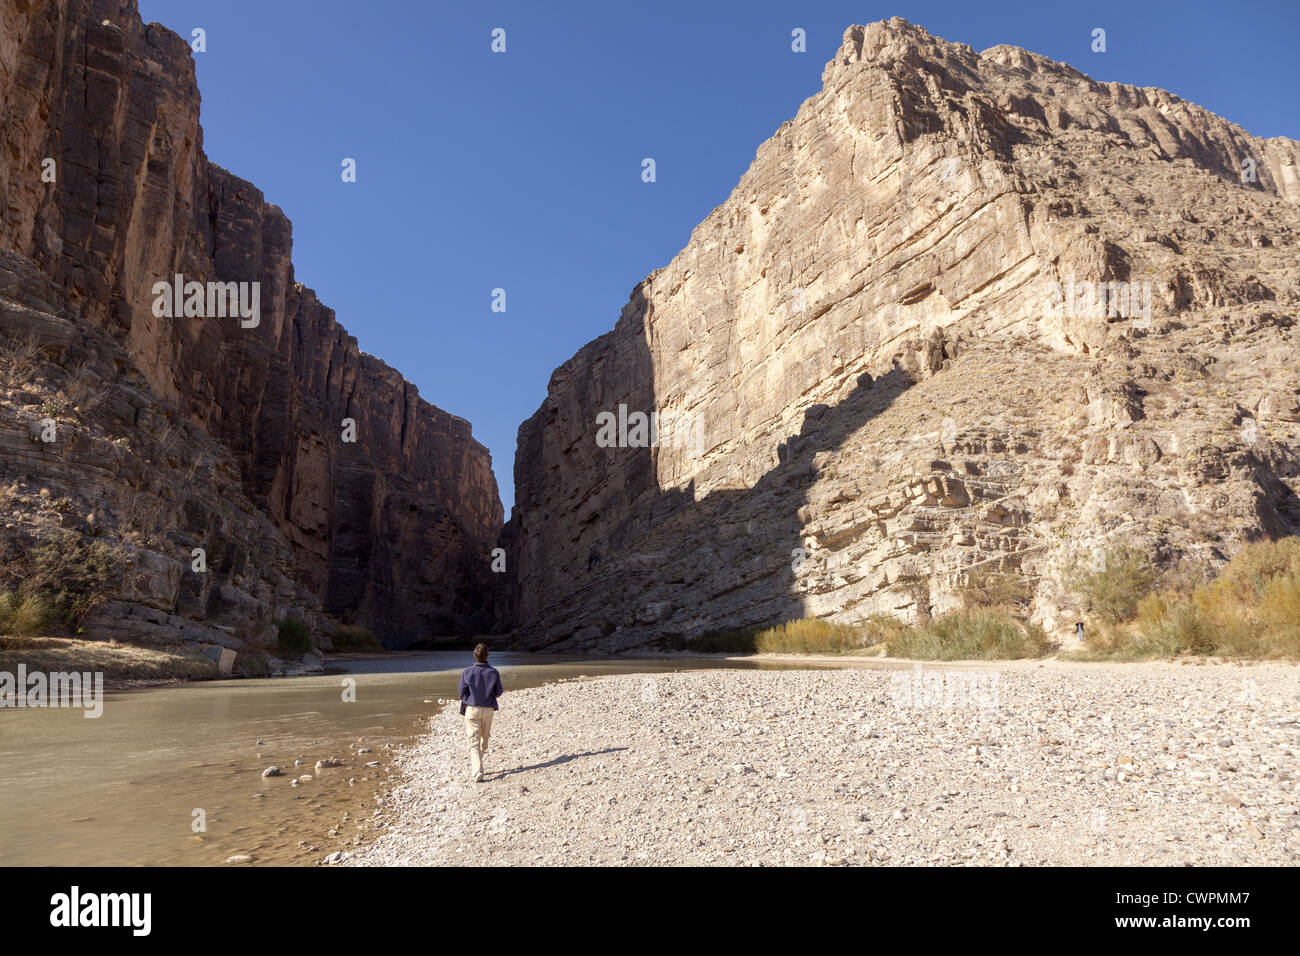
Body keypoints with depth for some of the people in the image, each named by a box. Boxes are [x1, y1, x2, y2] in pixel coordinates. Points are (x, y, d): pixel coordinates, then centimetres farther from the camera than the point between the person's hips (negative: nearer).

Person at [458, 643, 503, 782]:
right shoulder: (493, 672, -8)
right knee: (484, 738, 21)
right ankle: (475, 768, 33)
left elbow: (462, 693, -3)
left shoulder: (467, 672, -10)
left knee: (474, 743, -2)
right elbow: (498, 693, 1)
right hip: (489, 709, 2)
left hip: (472, 709, -2)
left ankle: (477, 773, -14)